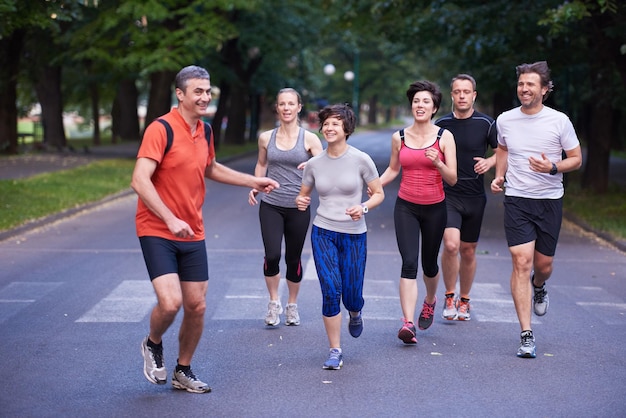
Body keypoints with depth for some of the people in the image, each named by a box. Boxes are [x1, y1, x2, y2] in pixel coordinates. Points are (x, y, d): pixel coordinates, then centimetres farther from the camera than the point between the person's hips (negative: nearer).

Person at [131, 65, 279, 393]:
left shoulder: (204, 130, 9)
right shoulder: (161, 129, -15)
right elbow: (140, 181, -23)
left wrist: (252, 181, 26)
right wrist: (170, 220, -29)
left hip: (192, 233, 7)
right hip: (157, 231, -7)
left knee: (196, 306, 6)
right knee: (170, 301, -19)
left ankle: (183, 372, 26)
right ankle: (152, 345, 14)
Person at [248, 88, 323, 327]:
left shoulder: (309, 139, -2)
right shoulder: (266, 138, 4)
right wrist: (255, 186, 6)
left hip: (298, 208, -1)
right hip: (271, 206, 1)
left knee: (293, 259, 8)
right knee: (272, 255, -15)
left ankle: (292, 305, 30)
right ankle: (274, 302, 8)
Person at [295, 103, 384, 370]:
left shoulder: (361, 160, -6)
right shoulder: (314, 163, 1)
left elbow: (379, 194, 0)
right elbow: (303, 194, 14)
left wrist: (364, 207, -19)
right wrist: (301, 202, -10)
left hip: (354, 235, -1)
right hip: (323, 233, 1)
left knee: (351, 296, 3)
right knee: (331, 291, -11)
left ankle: (355, 315, 43)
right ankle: (335, 351, 3)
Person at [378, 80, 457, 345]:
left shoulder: (444, 137, -5)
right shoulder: (399, 137, 1)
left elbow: (452, 179, -6)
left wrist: (438, 164, -25)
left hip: (435, 208, 0)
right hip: (406, 207, 0)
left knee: (429, 263, 15)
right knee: (409, 262, -15)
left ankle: (430, 301, 47)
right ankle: (408, 323, -18)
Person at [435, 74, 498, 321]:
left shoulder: (486, 123, -1)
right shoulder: (441, 124, 2)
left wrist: (489, 162, -11)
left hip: (475, 196, 1)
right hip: (447, 195, -1)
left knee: (468, 251, 10)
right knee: (451, 245, -20)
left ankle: (464, 300, 29)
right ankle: (449, 297, -1)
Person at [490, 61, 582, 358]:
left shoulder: (559, 121, -5)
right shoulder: (505, 120, 2)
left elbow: (576, 159, 1)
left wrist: (553, 168, -18)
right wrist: (499, 176, 6)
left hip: (550, 201, 0)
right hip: (516, 200, 0)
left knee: (543, 265, 9)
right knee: (522, 262, -12)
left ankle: (538, 288, 50)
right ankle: (526, 336, -9)